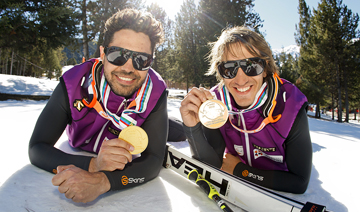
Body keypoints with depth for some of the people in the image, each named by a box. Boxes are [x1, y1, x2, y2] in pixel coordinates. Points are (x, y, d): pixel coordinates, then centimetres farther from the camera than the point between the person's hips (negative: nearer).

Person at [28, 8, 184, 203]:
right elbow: (37, 148, -34)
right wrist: (93, 164, -53)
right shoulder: (74, 83, -36)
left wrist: (102, 181, -57)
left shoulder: (155, 91, -36)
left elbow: (153, 160, -38)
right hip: (81, 154, 1)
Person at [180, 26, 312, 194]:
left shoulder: (291, 108, -25)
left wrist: (240, 170, -20)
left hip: (281, 197, 0)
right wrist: (193, 128, -35)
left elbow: (299, 183, -20)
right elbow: (211, 166, -17)